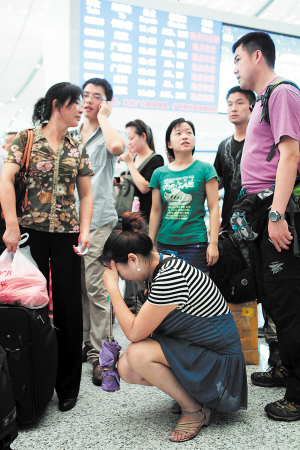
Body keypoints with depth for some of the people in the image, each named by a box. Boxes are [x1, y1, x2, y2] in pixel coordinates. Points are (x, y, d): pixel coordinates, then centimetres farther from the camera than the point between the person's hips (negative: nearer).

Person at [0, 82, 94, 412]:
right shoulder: (27, 139, 2)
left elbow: (86, 194, 14)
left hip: (67, 235, 3)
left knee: (69, 307, 3)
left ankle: (67, 386, 17)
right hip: (32, 232, -3)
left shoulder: (77, 149, 13)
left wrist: (84, 230, 1)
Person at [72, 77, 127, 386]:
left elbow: (116, 146, -24)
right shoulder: (70, 135, 20)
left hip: (98, 221, -6)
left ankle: (99, 354, 1)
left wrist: (103, 117, -7)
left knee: (96, 288, -7)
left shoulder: (111, 133, 3)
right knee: (77, 287, 10)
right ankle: (85, 343, 22)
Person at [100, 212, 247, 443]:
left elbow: (135, 333, -22)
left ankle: (195, 410, -3)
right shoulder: (161, 266, 3)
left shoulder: (170, 277, -29)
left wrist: (112, 287, -17)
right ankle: (190, 394, 13)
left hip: (220, 360, -9)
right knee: (126, 368, -5)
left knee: (137, 354, -24)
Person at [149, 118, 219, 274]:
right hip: (165, 243, 3)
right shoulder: (159, 173, 8)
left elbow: (214, 208, -1)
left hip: (195, 242, -2)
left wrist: (213, 243, -7)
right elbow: (155, 211, 12)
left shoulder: (205, 169, 1)